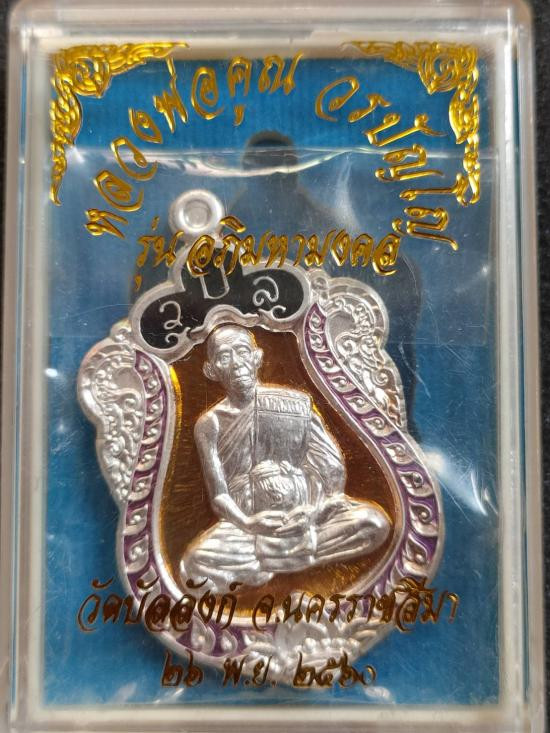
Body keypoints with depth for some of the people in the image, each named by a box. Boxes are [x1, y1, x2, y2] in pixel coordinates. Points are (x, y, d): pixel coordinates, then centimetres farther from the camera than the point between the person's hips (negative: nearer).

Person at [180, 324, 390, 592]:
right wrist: (246, 523, -26)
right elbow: (218, 495, -5)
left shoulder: (296, 404, 2)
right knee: (195, 564, -31)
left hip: (304, 516, 2)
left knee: (375, 522, -25)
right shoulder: (210, 424, 1)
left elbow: (334, 468, -2)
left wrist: (314, 509, -20)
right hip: (245, 523, -1)